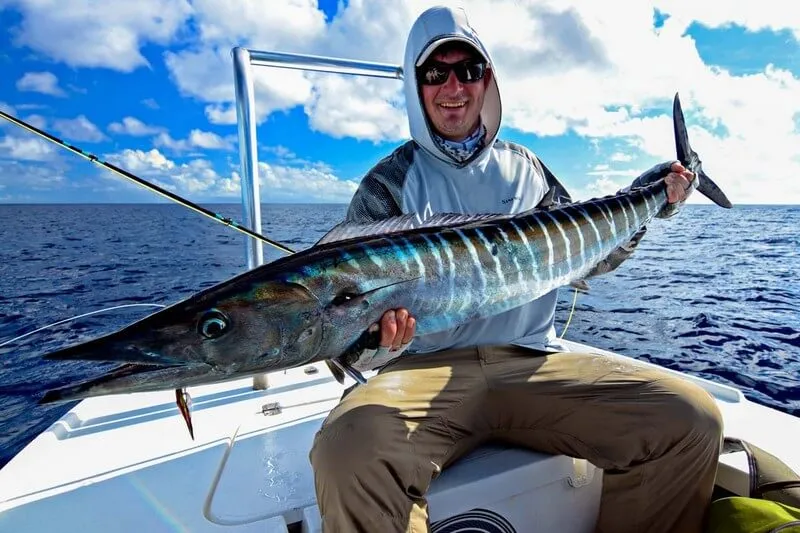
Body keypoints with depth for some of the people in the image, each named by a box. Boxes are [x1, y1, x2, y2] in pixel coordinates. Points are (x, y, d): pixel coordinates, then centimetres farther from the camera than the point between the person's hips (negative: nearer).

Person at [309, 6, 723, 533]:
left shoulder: (525, 168, 16)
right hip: (425, 365, -3)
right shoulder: (389, 183, 5)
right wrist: (373, 327, -25)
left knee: (692, 418, -16)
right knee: (349, 452, -34)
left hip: (533, 361, 4)